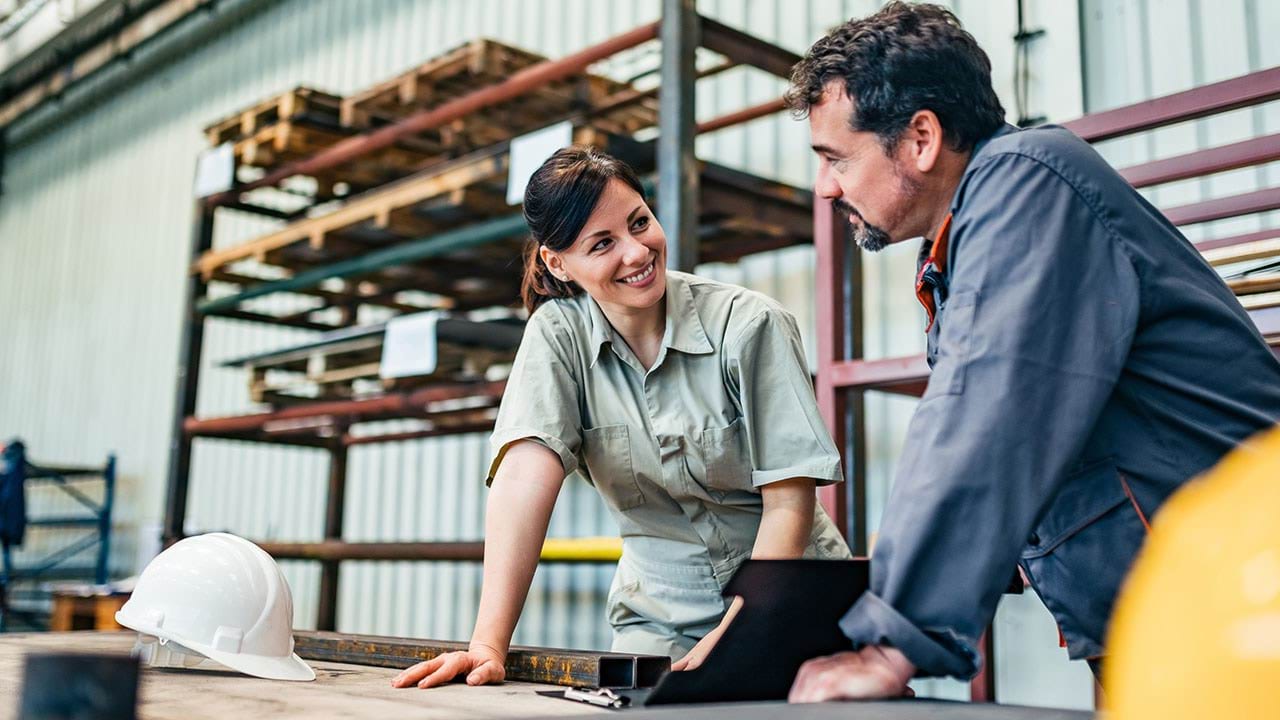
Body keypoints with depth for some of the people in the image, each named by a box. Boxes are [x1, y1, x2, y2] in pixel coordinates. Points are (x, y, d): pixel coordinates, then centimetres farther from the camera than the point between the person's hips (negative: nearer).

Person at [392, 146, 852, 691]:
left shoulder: (750, 325, -11)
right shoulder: (558, 333, -6)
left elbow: (789, 501, -12)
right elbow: (529, 472, -21)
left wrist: (736, 634, -23)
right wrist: (488, 643, -30)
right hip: (661, 620, 1)